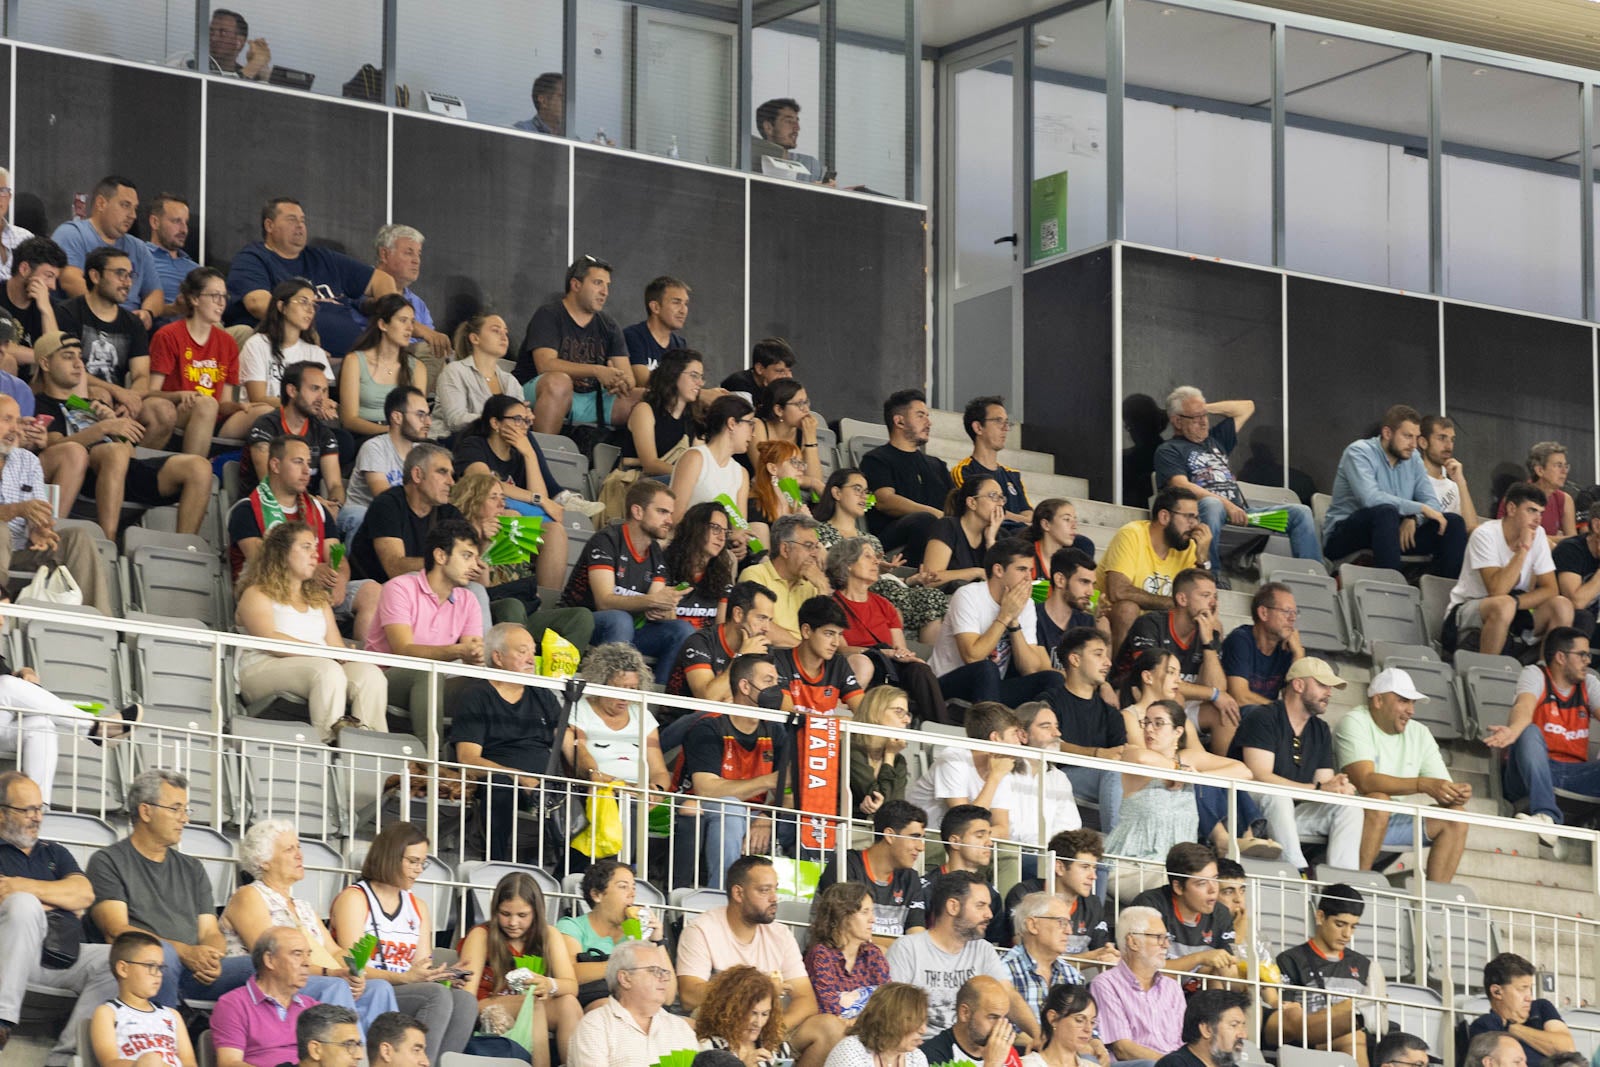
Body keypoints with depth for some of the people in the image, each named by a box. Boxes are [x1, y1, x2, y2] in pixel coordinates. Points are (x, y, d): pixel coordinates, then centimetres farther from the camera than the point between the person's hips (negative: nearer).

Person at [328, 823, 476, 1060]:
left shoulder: (418, 907, 23)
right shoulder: (354, 899, 1)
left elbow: (421, 971, 14)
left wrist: (439, 974, -10)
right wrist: (405, 978, -23)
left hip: (409, 994, 6)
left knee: (465, 1000, -26)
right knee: (438, 995, -32)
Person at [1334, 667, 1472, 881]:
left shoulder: (1420, 733, 10)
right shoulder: (1355, 723, -9)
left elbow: (1443, 788, 4)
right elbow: (1365, 781, -25)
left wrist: (1457, 794, -22)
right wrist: (1422, 785, -34)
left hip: (1394, 824, 7)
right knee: (1379, 800, -35)